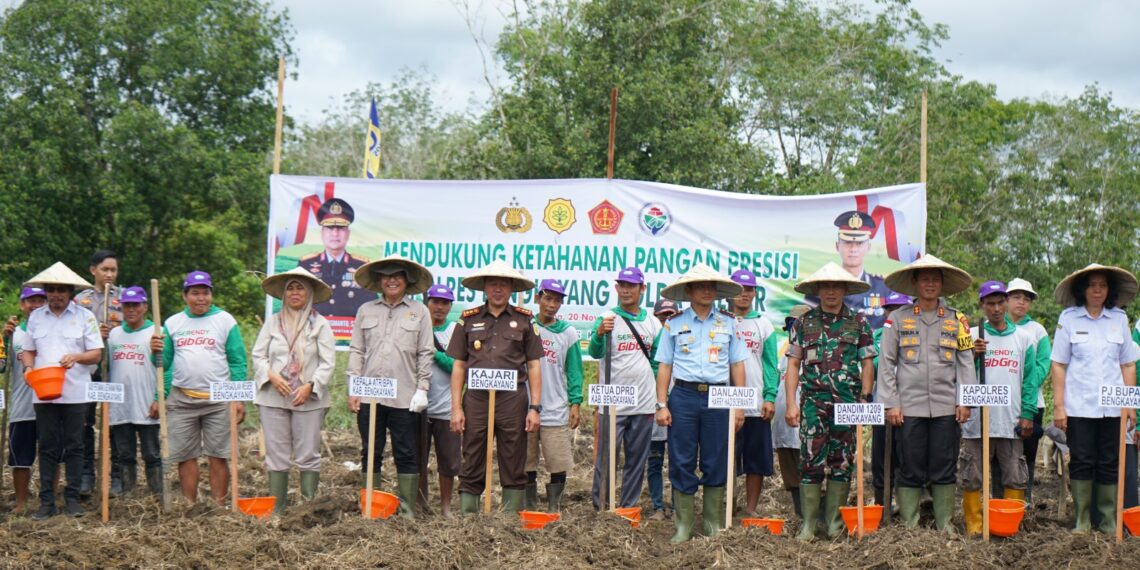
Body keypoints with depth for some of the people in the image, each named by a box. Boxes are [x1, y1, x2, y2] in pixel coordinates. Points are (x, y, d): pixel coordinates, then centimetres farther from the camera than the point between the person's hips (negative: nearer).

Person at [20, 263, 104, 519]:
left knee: (74, 446, 2)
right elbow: (27, 350, 14)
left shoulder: (85, 316, 2)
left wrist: (76, 357, -20)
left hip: (75, 392, -2)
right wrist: (28, 367, -7)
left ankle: (72, 498, 9)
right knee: (47, 447, 3)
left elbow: (96, 353, -1)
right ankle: (47, 501, 7)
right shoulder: (36, 316, 10)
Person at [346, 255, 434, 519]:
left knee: (407, 455, 2)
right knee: (370, 454, 6)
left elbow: (426, 354, 4)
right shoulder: (366, 311, 11)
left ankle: (408, 511, 8)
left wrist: (422, 389, -3)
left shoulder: (419, 312, 6)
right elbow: (356, 351, 10)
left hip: (405, 397, -2)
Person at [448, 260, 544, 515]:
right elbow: (459, 366, 9)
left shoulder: (525, 320, 8)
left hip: (513, 399, 0)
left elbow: (534, 365, 7)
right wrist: (456, 408, 1)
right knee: (471, 469, 2)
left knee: (514, 469, 3)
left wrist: (535, 407, -1)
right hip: (476, 398, 1)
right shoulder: (468, 319, 9)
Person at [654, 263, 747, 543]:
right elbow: (664, 366, 6)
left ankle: (713, 523, 14)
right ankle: (683, 525, 7)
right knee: (682, 462, 0)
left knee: (716, 462, 4)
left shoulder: (728, 323, 11)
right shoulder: (674, 324, 7)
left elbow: (737, 365, 11)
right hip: (683, 396, -1)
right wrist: (662, 405, -1)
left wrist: (740, 405, 6)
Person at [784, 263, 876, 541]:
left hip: (848, 402, 1)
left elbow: (867, 364, 8)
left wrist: (865, 400, -1)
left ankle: (835, 523, 12)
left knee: (843, 463, 4)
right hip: (813, 400, -1)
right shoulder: (804, 323, 8)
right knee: (811, 461, -5)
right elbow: (793, 364, 8)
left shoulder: (858, 323, 8)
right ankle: (808, 525, -1)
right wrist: (791, 403, 0)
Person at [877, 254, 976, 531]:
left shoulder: (956, 319, 11)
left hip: (946, 407, 1)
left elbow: (966, 361, 10)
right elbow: (886, 363, 5)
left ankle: (945, 525, 13)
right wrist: (890, 404, -2)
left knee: (945, 467, 4)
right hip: (910, 407, -1)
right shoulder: (898, 318, 6)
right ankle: (909, 526, 8)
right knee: (911, 469, 1)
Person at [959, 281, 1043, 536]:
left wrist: (1027, 414, 1)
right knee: (972, 477, 0)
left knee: (1015, 477, 2)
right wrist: (971, 355, -15)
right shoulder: (972, 336, 6)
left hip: (1011, 422, 1)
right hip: (977, 420, -1)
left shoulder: (1024, 337, 10)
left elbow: (1030, 378, 9)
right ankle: (974, 525, 7)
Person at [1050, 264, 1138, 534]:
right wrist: (1058, 405, -3)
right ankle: (1082, 522, 9)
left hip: (1112, 407, 2)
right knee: (1081, 462, 1)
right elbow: (1059, 365, 1)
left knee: (1110, 463, 4)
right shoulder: (1068, 318, 1)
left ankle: (1109, 522, 12)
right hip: (1078, 406, -2)